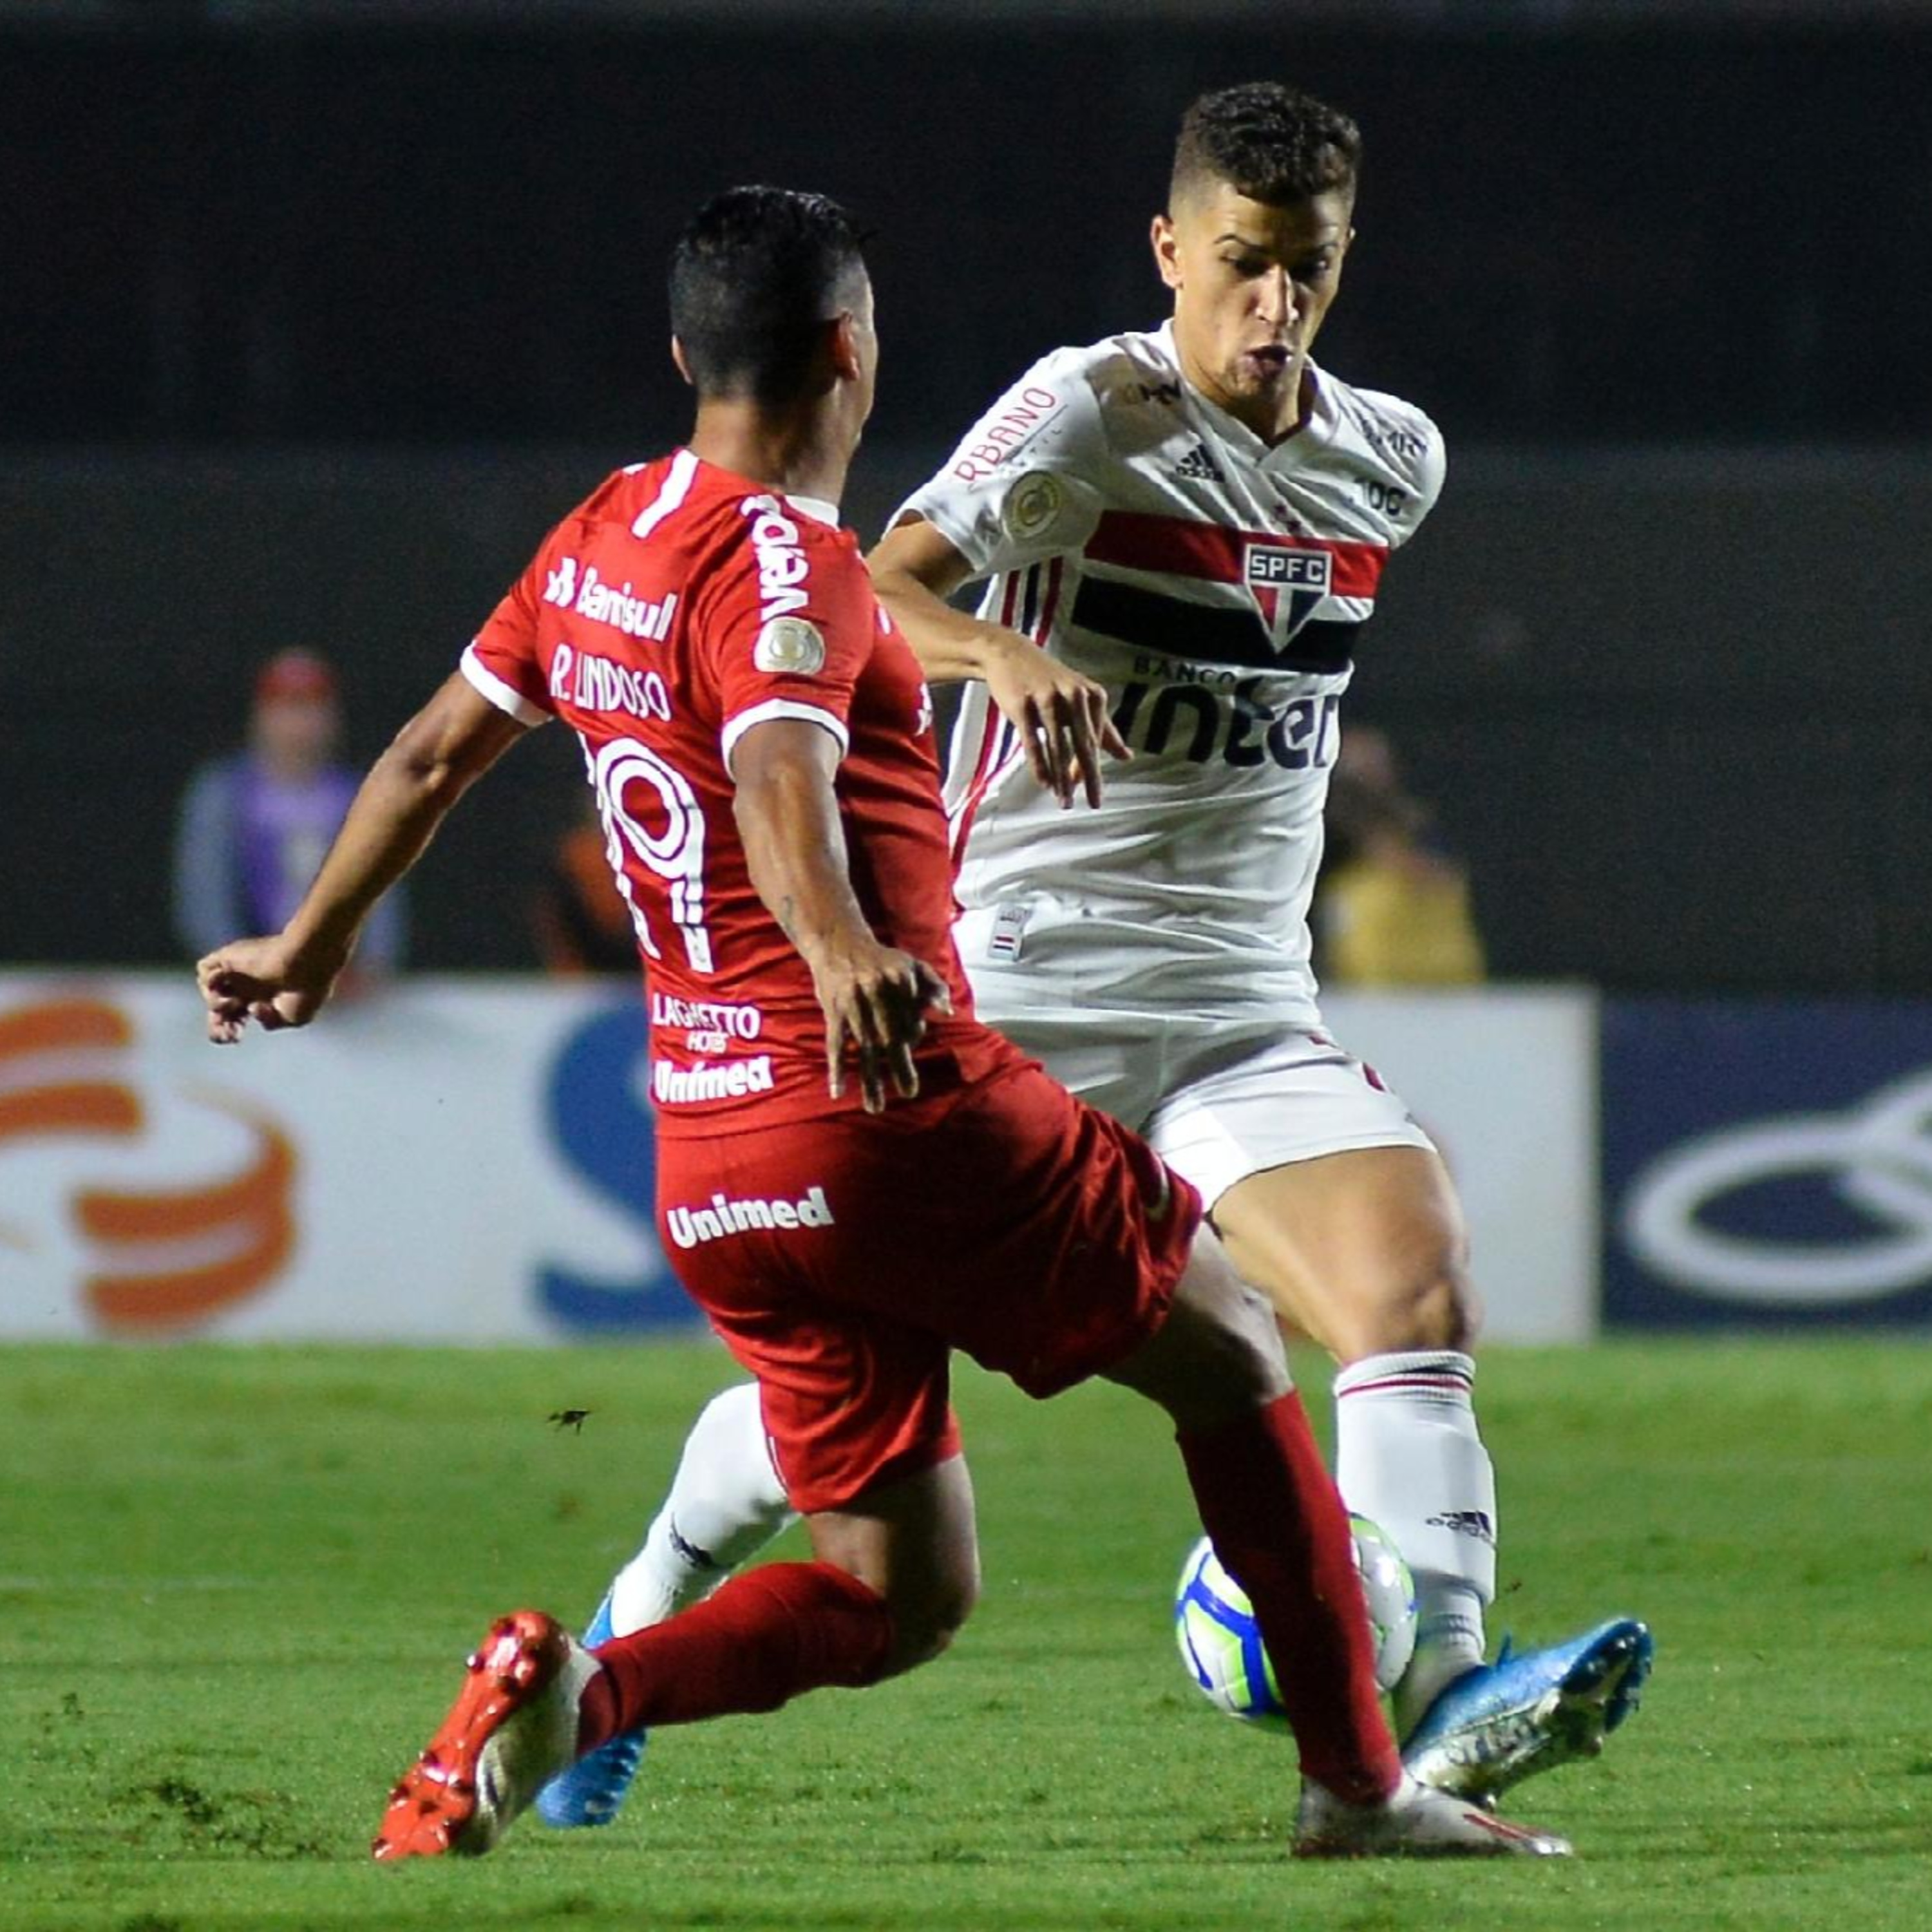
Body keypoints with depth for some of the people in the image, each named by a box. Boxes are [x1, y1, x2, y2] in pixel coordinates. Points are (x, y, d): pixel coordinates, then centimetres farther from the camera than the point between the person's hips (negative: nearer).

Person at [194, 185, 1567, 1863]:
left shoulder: (602, 540, 12)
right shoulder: (790, 564, -13)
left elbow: (432, 753, 24)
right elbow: (780, 787, -32)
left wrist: (313, 943, 40)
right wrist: (842, 953, -51)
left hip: (709, 1168, 8)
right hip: (899, 1108, -8)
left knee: (898, 1598, 11)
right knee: (1235, 1349, 13)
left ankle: (574, 1691, -13)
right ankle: (1359, 1783, 15)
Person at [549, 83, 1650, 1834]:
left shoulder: (1391, 461, 8)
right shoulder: (1093, 410, -10)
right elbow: (879, 592, -24)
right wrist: (1009, 654, -43)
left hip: (1248, 1009, 4)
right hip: (1020, 980, -4)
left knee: (1420, 1301, -20)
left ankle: (1436, 1705, -31)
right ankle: (635, 1632, 29)